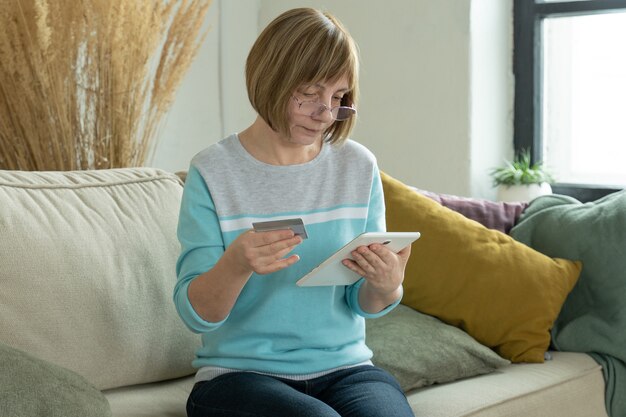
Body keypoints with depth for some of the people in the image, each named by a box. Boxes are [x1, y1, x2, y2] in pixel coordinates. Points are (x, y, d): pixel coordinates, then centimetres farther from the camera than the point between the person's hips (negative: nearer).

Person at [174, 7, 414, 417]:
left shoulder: (359, 166, 5)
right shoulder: (212, 172, -5)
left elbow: (362, 304, 7)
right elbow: (196, 314, -8)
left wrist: (387, 286, -16)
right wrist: (236, 264, -28)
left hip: (344, 367, 3)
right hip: (240, 373, -2)